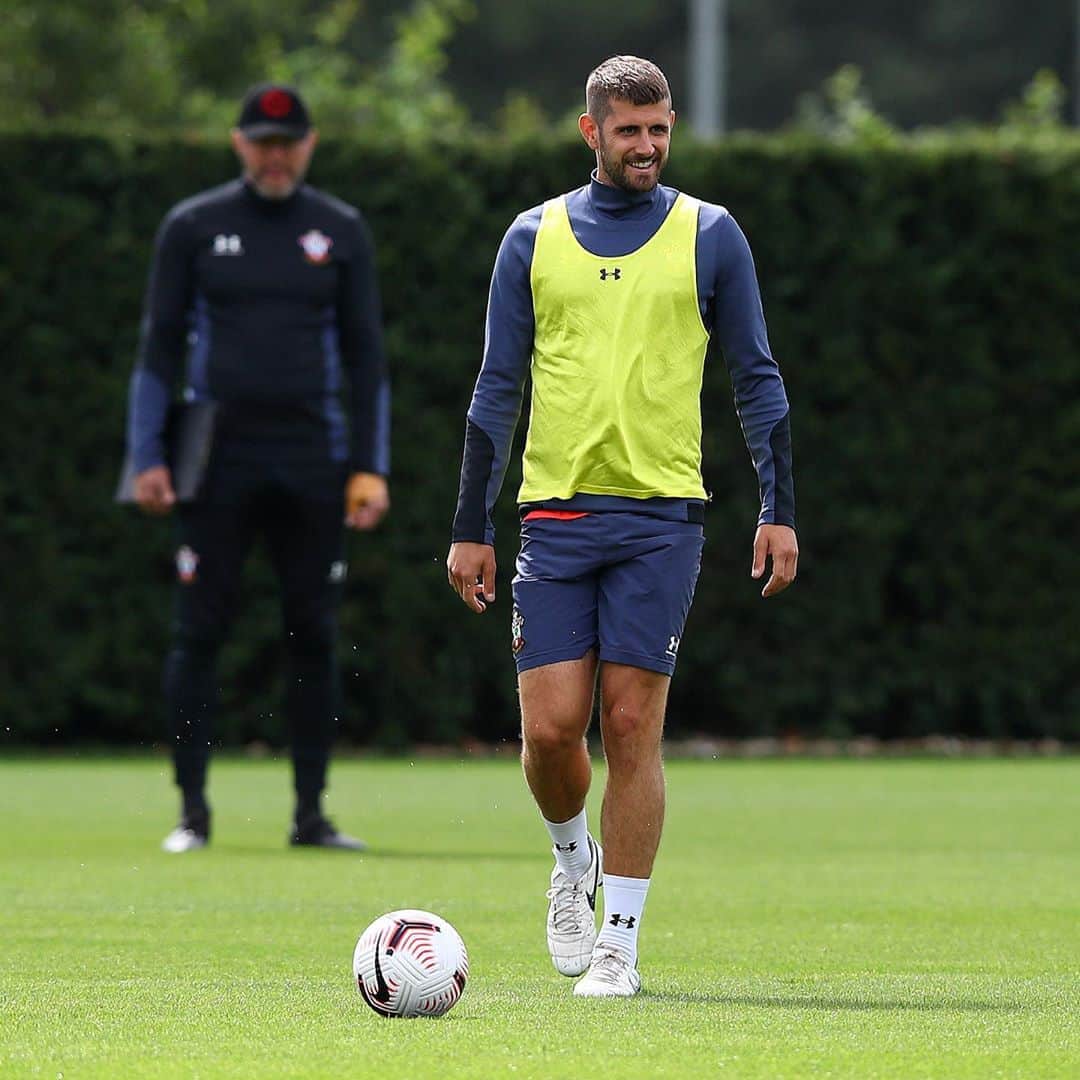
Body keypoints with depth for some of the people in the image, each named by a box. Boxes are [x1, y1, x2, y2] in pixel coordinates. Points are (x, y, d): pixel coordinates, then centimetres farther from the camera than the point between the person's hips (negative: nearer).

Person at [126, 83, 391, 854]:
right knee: (199, 631, -3)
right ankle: (192, 811, 2)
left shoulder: (342, 232, 9)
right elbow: (160, 347, 6)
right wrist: (147, 458, -2)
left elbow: (365, 355, 10)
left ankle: (311, 812, 7)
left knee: (314, 634, 1)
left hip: (313, 460, 1)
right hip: (218, 457, -1)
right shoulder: (193, 227, 6)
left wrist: (370, 469, 2)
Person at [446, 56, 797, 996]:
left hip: (661, 514, -1)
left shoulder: (709, 237, 5)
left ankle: (619, 941, 2)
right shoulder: (535, 238, 8)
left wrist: (778, 509, 0)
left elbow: (756, 378, 8)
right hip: (555, 514, 1)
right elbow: (498, 387, 11)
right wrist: (472, 527, 7)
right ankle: (574, 857, 27)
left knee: (633, 727, -5)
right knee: (551, 724, -5)